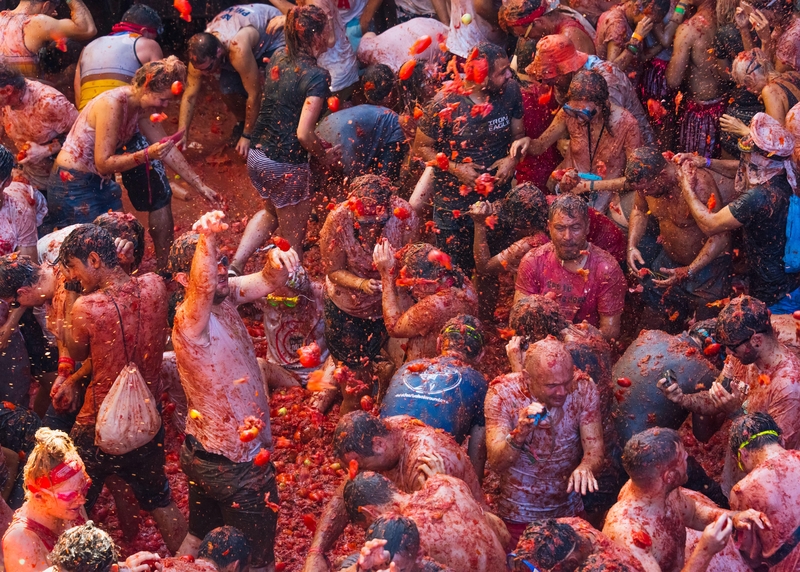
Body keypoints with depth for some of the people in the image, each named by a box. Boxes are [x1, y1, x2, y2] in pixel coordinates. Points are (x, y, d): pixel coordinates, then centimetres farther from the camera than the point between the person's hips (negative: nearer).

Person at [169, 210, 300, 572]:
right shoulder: (191, 321, -28)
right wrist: (206, 238, -68)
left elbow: (268, 282, -3)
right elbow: (204, 286, -50)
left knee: (198, 540, 26)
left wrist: (277, 261, -27)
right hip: (237, 465, -9)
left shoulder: (224, 295, -3)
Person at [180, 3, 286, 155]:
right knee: (228, 88, -19)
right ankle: (242, 122, 11)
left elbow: (254, 94, -37)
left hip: (273, 37, -5)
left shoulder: (238, 50, -46)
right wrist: (182, 135, -21)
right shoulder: (200, 53, -26)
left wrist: (247, 136, -28)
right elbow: (189, 96, -16)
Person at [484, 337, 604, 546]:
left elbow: (594, 450, -14)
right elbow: (496, 462, -22)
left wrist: (585, 467, -37)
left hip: (568, 511, 2)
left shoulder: (584, 390, -13)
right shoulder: (502, 394, -18)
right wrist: (519, 435, -41)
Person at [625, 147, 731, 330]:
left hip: (706, 263, -6)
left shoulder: (699, 186, -33)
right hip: (668, 259, 6)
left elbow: (720, 237, -29)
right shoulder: (647, 179, -13)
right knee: (654, 327, 10)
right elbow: (639, 211, 9)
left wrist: (689, 272, -33)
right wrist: (632, 246, -6)